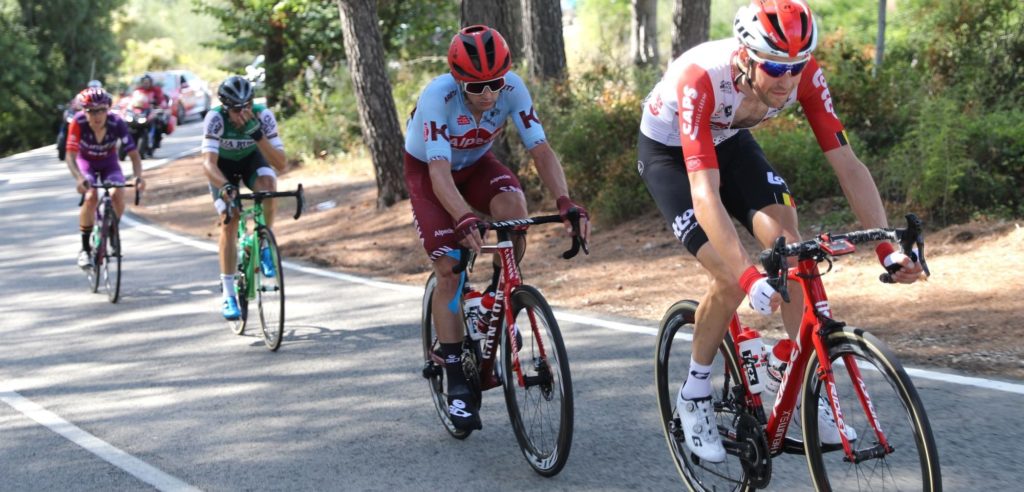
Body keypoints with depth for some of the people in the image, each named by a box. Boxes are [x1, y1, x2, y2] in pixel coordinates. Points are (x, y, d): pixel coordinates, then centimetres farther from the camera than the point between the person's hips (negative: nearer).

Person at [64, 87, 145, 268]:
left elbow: (134, 154, -29)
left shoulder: (117, 123, -30)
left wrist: (139, 176, -46)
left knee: (118, 194, -25)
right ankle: (85, 249, -13)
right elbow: (70, 156, -33)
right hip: (86, 161, -1)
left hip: (109, 162, 1)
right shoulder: (78, 123, -31)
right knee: (91, 197, -27)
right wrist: (79, 178, -51)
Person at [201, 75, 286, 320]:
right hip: (224, 164, -1)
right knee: (229, 221, -15)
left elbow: (281, 164, -35)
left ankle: (264, 246, -11)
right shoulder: (215, 118, -35)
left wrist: (257, 134, -48)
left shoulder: (263, 115, -31)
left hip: (252, 158, 1)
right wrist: (225, 187, -62)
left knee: (268, 184, -33)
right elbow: (209, 163, -43)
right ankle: (228, 295, -8)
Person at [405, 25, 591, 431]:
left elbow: (541, 150, -28)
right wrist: (465, 221, -61)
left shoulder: (512, 88, -28)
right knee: (449, 270, -13)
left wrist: (566, 203, -44)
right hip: (427, 169, -2)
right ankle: (457, 385, -4)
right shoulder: (438, 96, -37)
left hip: (476, 163, 2)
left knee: (513, 205, -31)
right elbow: (440, 173, -44)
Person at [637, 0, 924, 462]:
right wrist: (748, 275, -57)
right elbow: (704, 193, -47)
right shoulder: (701, 79, -41)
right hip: (669, 152, -4)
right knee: (731, 278, -18)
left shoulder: (804, 75, -28)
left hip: (729, 141, 4)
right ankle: (694, 395, 5)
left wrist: (887, 247, -36)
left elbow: (847, 164, -25)